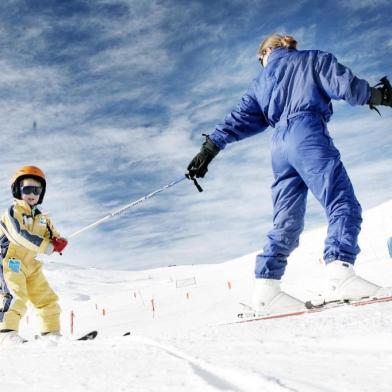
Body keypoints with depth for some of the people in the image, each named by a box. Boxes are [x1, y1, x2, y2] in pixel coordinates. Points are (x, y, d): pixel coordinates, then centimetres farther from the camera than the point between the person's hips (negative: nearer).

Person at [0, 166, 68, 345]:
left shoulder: (42, 218, 14)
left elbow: (55, 237, 9)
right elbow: (20, 235, -23)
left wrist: (59, 242, -17)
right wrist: (47, 246, -23)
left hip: (32, 265, 7)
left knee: (48, 298, 5)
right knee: (16, 296, -24)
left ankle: (51, 333, 13)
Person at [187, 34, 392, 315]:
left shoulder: (261, 82, 29)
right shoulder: (313, 59, 19)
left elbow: (241, 118, 20)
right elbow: (343, 84, 3)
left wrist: (210, 147, 20)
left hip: (280, 144, 6)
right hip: (308, 134, -5)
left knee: (287, 223, 5)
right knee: (343, 204, -15)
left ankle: (266, 286, -2)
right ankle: (340, 272, -35)